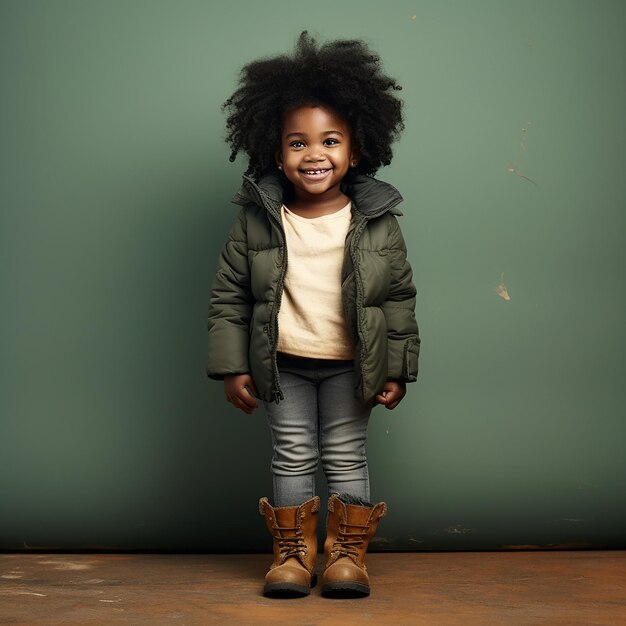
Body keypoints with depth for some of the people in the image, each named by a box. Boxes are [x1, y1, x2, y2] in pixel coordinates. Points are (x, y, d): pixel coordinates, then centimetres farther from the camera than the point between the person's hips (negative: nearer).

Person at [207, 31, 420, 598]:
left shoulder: (377, 222, -7)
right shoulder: (257, 219, -8)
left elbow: (400, 297, -1)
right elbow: (229, 295, -2)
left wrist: (397, 370, -1)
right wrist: (232, 367, -5)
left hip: (351, 365, 0)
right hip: (282, 365, 1)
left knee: (347, 457, 9)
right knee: (292, 458, 10)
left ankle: (348, 551, 23)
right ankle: (293, 551, 24)